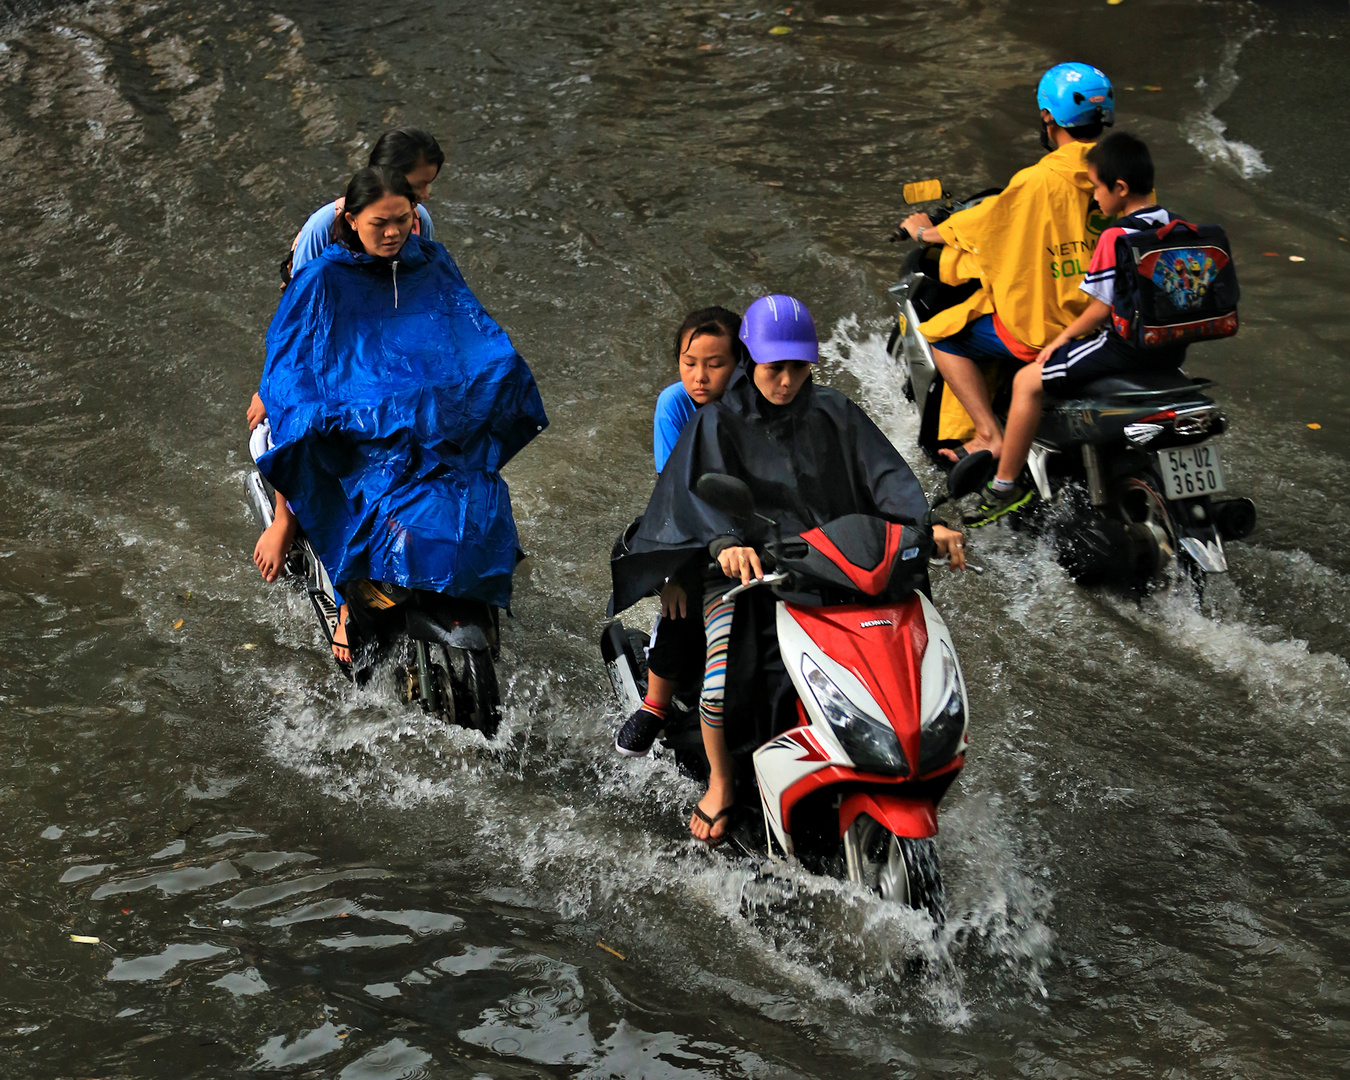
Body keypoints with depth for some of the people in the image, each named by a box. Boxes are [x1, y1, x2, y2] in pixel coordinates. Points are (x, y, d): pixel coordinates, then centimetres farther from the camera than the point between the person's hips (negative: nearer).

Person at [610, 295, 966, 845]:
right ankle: (721, 782, 4)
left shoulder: (833, 413, 11)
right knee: (724, 681, -27)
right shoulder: (720, 422, 1)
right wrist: (727, 542, -36)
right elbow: (702, 488, -14)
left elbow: (882, 471, 1)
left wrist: (926, 523, -19)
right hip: (746, 571, -3)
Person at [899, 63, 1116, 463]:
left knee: (940, 337, 10)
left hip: (1045, 327, -7)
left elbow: (969, 229, -7)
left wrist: (925, 231, 14)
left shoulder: (1040, 182, -18)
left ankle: (992, 435, 0)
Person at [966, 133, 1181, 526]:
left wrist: (1065, 335, -2)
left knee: (1028, 381, -1)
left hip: (1127, 343, -9)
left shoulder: (1116, 237, -17)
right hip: (1171, 348, 9)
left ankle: (1006, 484, 1)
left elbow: (1104, 306, -17)